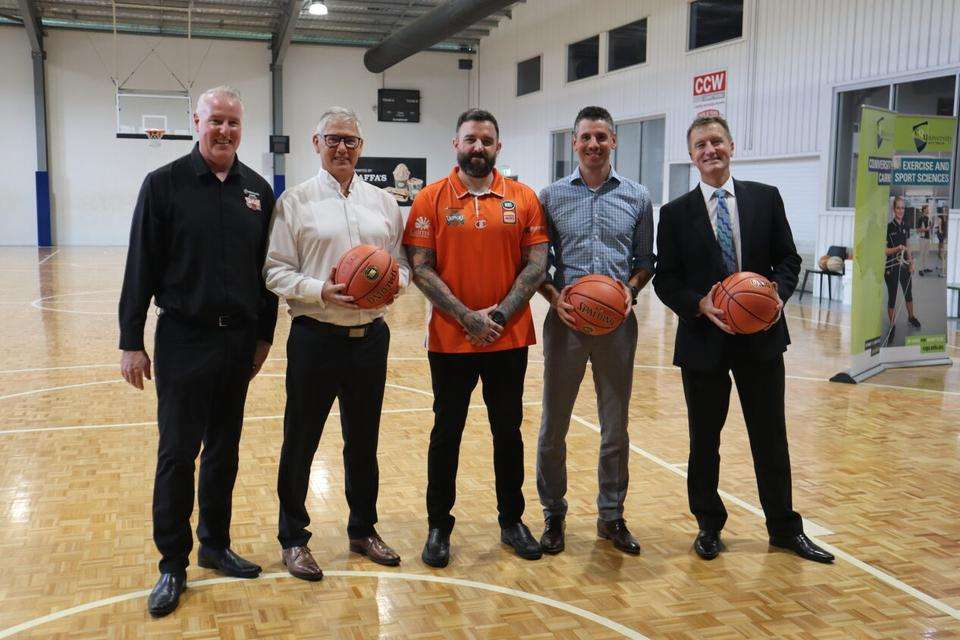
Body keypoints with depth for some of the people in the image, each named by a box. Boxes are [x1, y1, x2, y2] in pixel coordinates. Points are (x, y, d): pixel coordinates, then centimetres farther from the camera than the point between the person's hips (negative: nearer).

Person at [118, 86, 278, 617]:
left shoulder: (258, 190, 6)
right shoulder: (165, 184, -5)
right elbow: (141, 268, -6)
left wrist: (264, 334, 9)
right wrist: (131, 342, -7)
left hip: (240, 342, 4)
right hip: (184, 339, -4)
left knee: (224, 451, 14)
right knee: (177, 454, 2)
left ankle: (216, 545, 29)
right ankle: (173, 565, 15)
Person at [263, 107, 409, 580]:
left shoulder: (384, 202, 10)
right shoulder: (295, 201, -1)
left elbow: (403, 263, 12)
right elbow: (275, 271, -5)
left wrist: (394, 281, -9)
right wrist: (319, 290, -20)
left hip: (370, 336, 4)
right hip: (316, 337, -3)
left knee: (364, 441, 15)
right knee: (300, 442, 6)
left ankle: (363, 530, 31)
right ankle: (293, 538, 23)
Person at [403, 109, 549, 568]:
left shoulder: (523, 198, 2)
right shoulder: (432, 198, -2)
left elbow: (536, 264, -1)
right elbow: (420, 268, -7)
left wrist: (498, 315, -11)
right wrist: (467, 318, -14)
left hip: (510, 340, 2)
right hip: (450, 340, -1)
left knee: (508, 432, 12)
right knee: (446, 433, 9)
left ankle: (512, 521, 28)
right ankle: (439, 526, 22)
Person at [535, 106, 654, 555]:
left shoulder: (637, 198, 5)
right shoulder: (552, 197, 2)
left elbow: (646, 260, 11)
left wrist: (632, 287, -8)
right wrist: (554, 296, -12)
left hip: (618, 323, 1)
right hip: (566, 321, -1)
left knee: (616, 428, 9)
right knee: (554, 426, 6)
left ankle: (612, 516, 24)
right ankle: (554, 513, 22)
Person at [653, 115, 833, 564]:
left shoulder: (766, 198, 4)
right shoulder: (675, 213, 0)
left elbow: (788, 258, 5)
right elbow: (665, 279, -2)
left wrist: (777, 290, -15)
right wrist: (700, 304, -19)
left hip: (761, 337, 1)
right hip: (703, 341, -1)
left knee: (771, 437, 11)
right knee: (704, 440, 10)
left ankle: (784, 527, 27)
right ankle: (709, 525, 28)